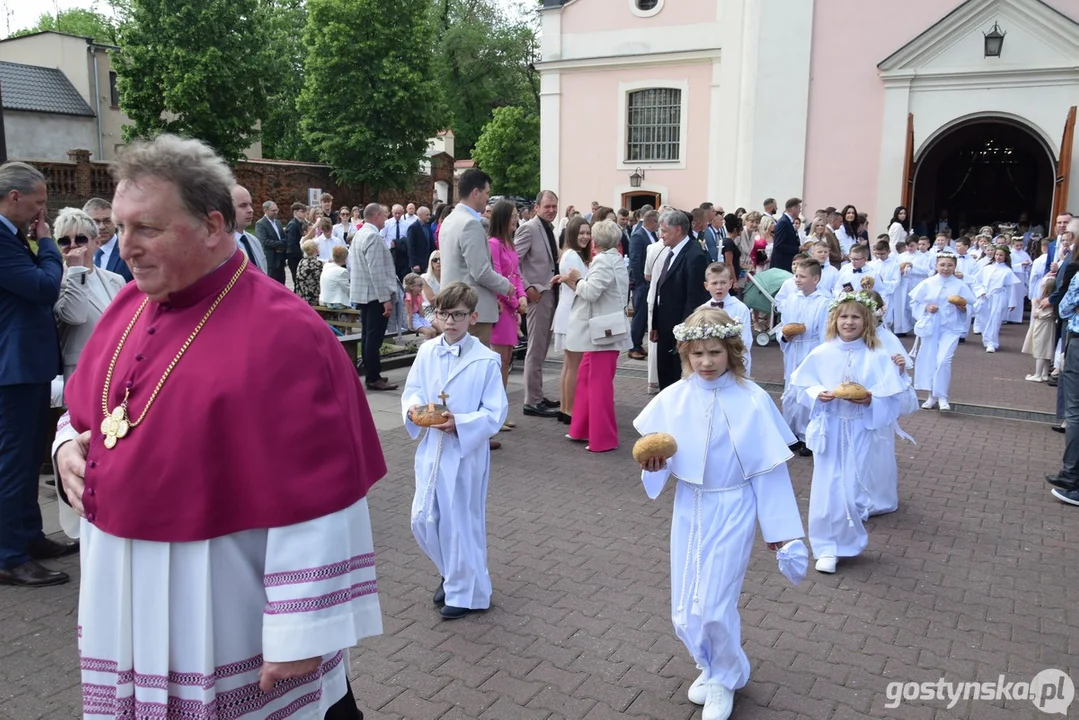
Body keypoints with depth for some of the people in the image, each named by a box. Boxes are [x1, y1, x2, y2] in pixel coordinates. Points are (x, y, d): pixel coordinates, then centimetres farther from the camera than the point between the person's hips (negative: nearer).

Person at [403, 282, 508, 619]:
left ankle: (466, 591, 27)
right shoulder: (426, 352, 1)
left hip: (467, 451, -5)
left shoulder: (486, 360, -13)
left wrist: (460, 423, -26)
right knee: (423, 520, 10)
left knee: (461, 522, 5)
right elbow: (411, 389, 9)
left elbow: (496, 412, -13)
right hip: (431, 449, 5)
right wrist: (413, 407, -13)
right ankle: (452, 573, 38)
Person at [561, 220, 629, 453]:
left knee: (599, 383, -5)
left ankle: (603, 438, 2)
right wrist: (574, 283, 10)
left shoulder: (603, 261, -14)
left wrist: (578, 279, -6)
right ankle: (583, 429, 23)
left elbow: (591, 292, -23)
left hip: (603, 331, -10)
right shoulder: (614, 260, 17)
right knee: (585, 377, 15)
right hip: (600, 329, 10)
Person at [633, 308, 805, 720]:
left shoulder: (752, 401, -13)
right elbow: (657, 460, 4)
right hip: (688, 509, 4)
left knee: (713, 607, -4)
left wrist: (777, 526, -3)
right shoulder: (672, 399, -5)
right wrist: (653, 463, -20)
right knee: (684, 612, 11)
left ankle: (726, 679, 26)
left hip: (732, 511, -4)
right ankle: (711, 667, 41)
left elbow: (768, 468, -7)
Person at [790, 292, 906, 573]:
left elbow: (892, 399, -2)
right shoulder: (821, 354, -2)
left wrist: (871, 400, -20)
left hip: (859, 431, -1)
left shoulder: (877, 357, -6)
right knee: (826, 488, 3)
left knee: (852, 489, 3)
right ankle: (826, 547, 16)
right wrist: (818, 395, -15)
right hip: (828, 429, 1)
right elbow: (805, 387, 4)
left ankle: (847, 539, 28)